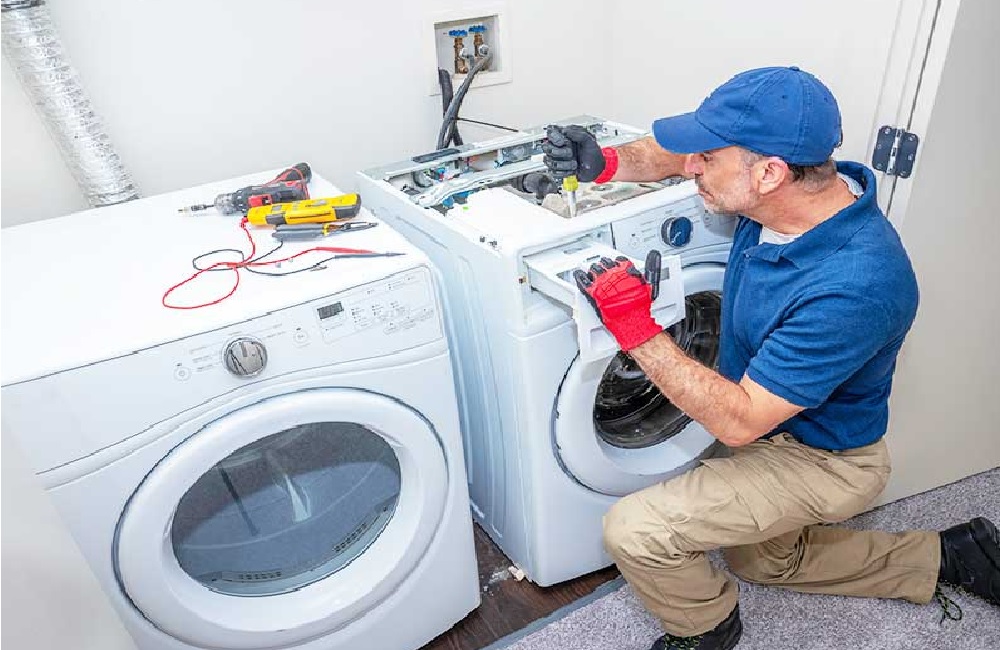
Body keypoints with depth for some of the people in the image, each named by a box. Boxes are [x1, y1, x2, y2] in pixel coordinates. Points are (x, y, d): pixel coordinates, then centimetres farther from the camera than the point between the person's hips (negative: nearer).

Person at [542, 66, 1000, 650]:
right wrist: (605, 163, -22)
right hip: (775, 432, 9)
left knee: (635, 530, -18)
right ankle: (946, 556, 39)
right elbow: (674, 155, -2)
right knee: (763, 558, 32)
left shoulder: (854, 288, -40)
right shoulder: (785, 195, -17)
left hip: (824, 462, -8)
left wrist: (637, 330, -36)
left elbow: (739, 422, -35)